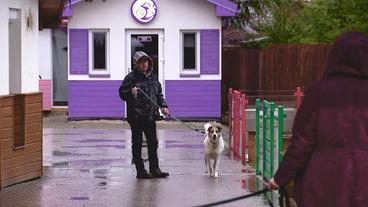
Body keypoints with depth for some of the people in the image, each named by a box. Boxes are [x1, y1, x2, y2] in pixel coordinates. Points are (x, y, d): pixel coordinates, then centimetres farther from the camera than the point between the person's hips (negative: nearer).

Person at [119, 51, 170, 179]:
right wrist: (131, 92, -30)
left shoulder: (153, 76, 11)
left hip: (150, 116, 6)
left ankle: (154, 169, 17)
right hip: (136, 116, -6)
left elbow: (159, 93, 20)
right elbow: (122, 93, -10)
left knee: (153, 143, 9)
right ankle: (140, 171, 7)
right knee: (137, 144, 2)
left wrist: (163, 106, 6)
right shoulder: (131, 77, -8)